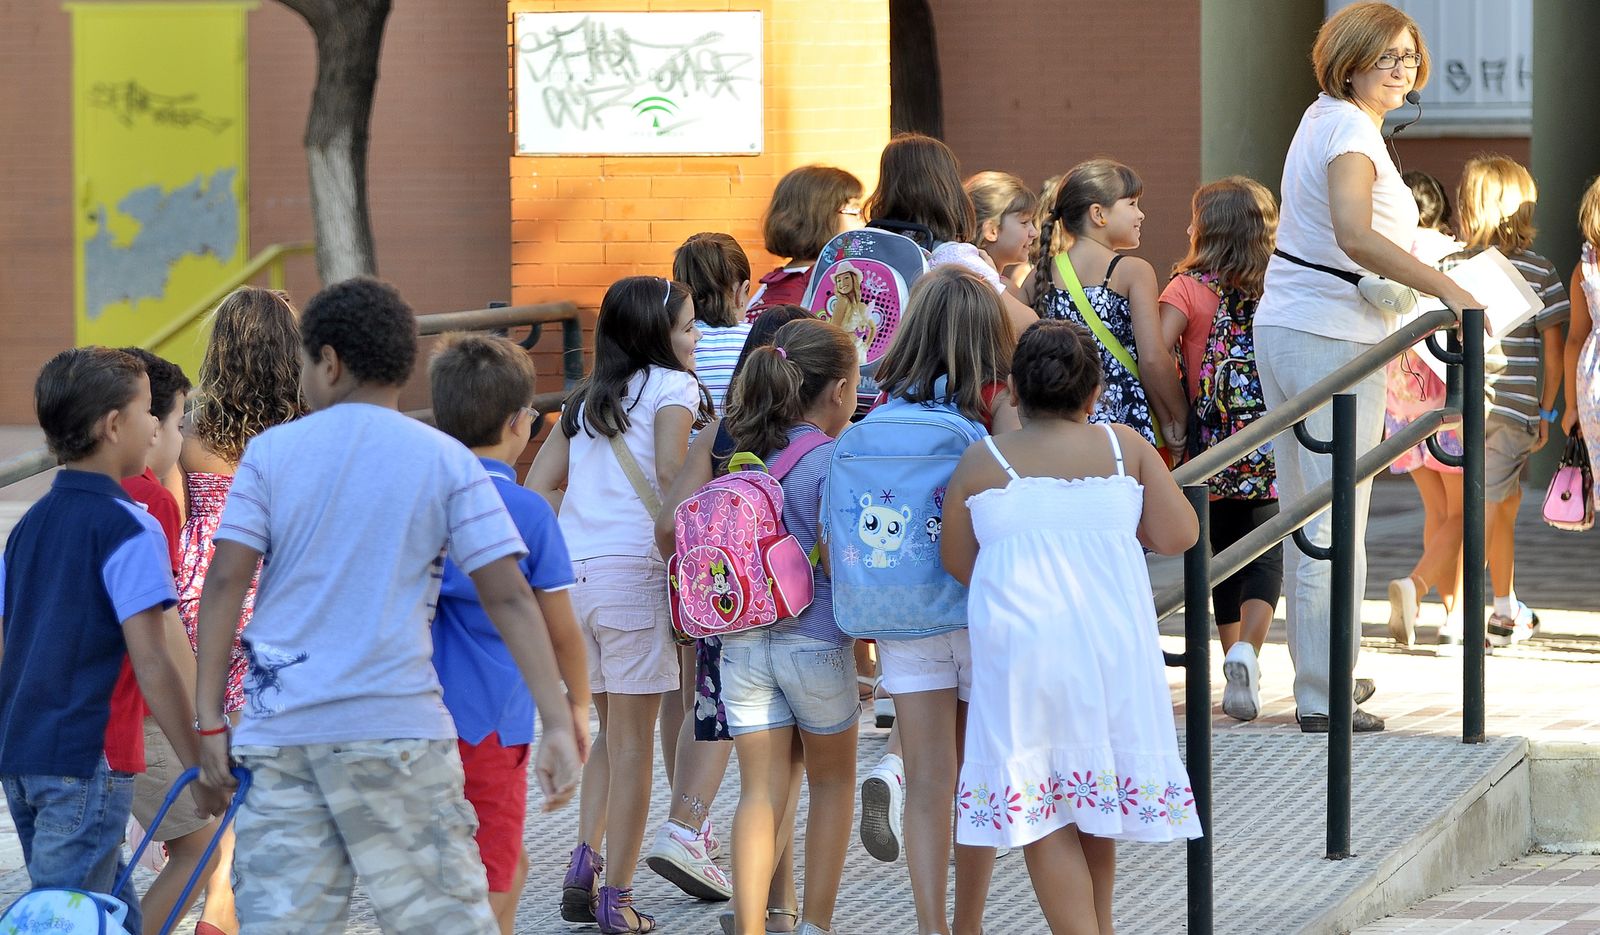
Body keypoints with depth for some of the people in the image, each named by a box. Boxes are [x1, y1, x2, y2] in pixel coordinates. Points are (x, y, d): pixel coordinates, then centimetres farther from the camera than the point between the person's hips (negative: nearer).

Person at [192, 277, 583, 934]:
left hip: (280, 729, 2)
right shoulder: (447, 461, 4)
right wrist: (559, 725, -3)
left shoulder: (270, 451, 6)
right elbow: (509, 597, -3)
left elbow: (225, 582, -1)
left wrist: (210, 719, 2)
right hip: (396, 726, -1)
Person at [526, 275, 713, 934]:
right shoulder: (672, 386, -1)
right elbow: (672, 474, -15)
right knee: (633, 741, 2)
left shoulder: (585, 400, 17)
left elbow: (537, 487, 13)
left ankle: (583, 865, 7)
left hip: (570, 574, 6)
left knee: (610, 732, 20)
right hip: (634, 569, -6)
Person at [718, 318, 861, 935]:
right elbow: (841, 562, -14)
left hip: (742, 643, 4)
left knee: (760, 791, 7)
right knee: (832, 779, 17)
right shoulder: (832, 462, -12)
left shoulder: (742, 452, 6)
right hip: (815, 641, -4)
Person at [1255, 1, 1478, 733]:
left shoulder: (1321, 117, 13)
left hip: (1282, 329, 10)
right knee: (1336, 528, -5)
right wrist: (1446, 288, -32)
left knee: (1302, 520, 16)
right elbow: (1355, 236, -34)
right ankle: (1324, 698, -3)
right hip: (1335, 341, -10)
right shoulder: (1351, 132, -17)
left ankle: (1316, 674, 26)